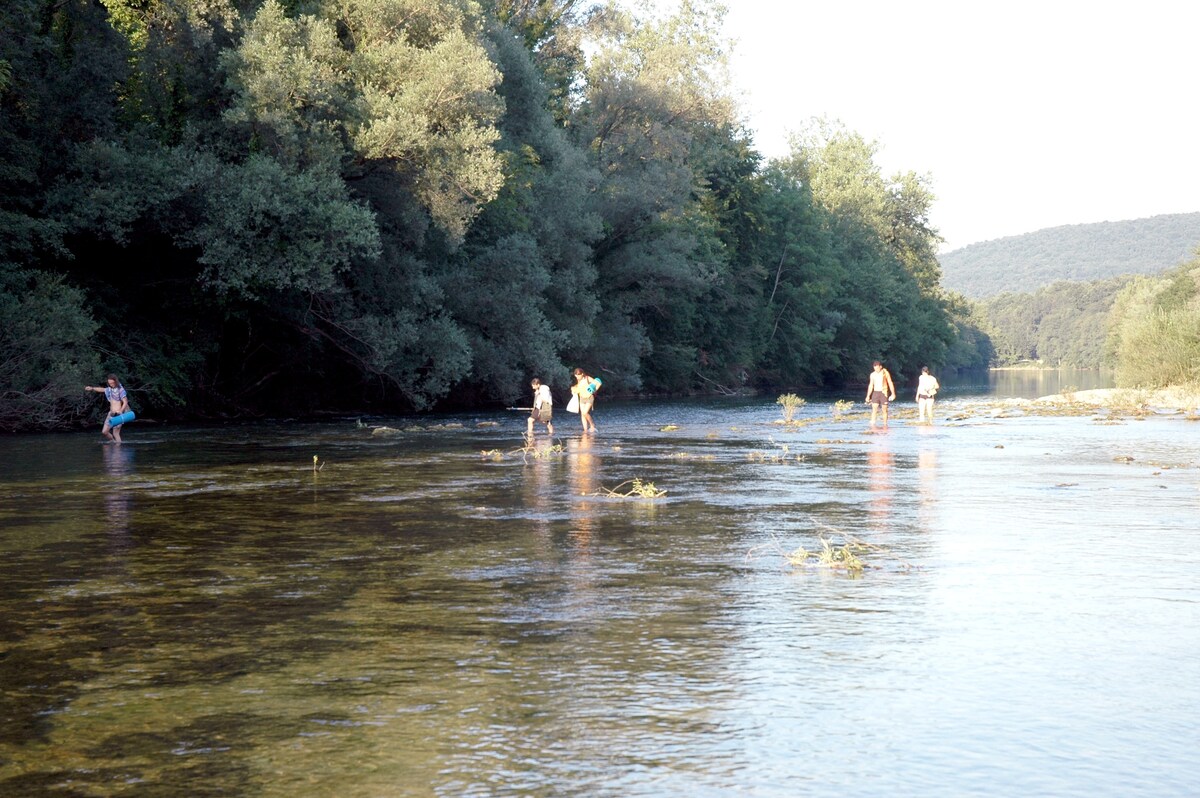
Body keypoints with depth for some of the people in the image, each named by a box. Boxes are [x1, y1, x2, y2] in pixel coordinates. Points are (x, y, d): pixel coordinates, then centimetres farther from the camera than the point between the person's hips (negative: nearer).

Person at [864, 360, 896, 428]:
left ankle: (885, 424, 10)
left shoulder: (885, 373, -3)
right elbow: (871, 385, 11)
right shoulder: (872, 374, 7)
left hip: (883, 392, -2)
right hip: (875, 392, 2)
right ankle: (872, 424, -19)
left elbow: (890, 383, -1)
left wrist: (893, 393, -5)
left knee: (884, 409, 0)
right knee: (874, 408, -12)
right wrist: (868, 396, 6)